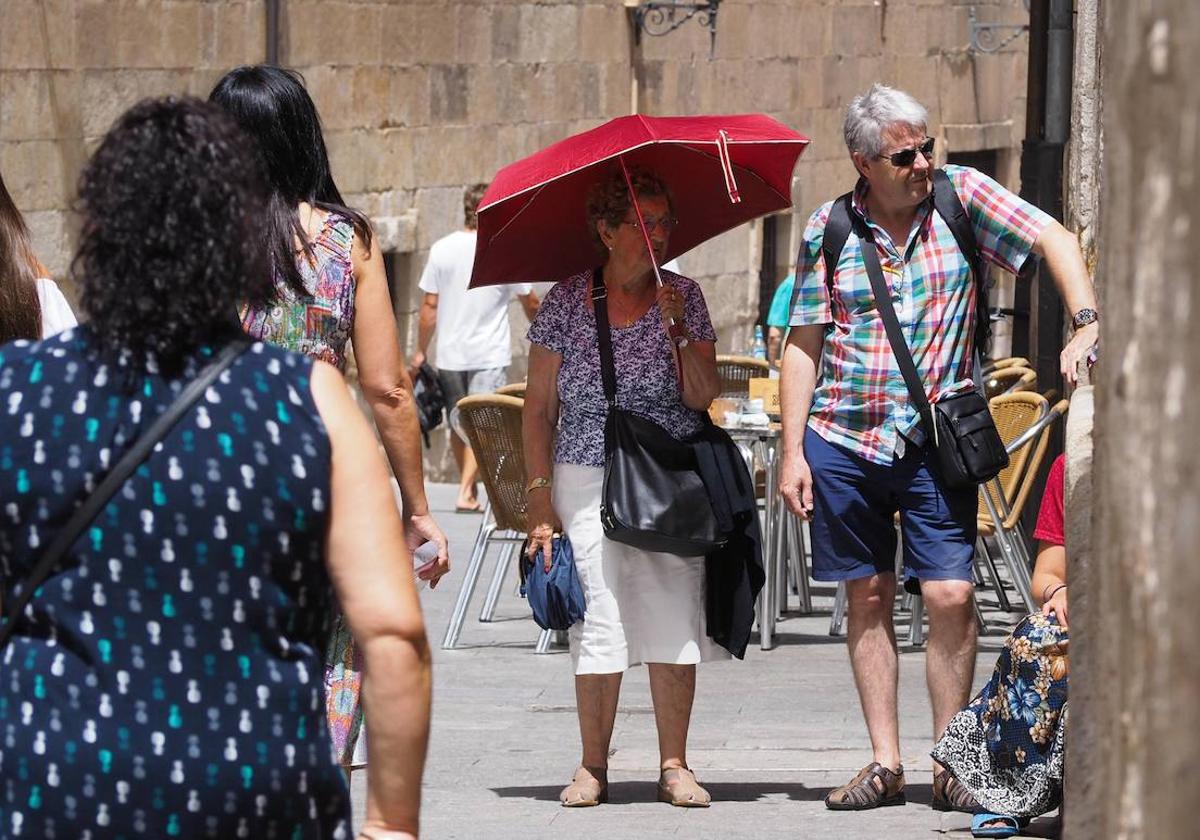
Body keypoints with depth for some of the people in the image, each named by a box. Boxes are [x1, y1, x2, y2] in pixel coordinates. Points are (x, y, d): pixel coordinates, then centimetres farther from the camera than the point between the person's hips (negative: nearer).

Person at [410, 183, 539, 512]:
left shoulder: (442, 250, -1)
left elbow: (430, 306, 0)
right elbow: (530, 303, 7)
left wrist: (421, 350, 9)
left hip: (450, 353, 3)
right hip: (490, 355, -3)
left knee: (459, 422, 16)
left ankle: (468, 484, 28)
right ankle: (466, 491, -16)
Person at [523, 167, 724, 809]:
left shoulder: (682, 297, 6)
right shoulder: (566, 301, 2)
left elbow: (703, 398, -2)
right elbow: (539, 407, 4)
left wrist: (678, 330, -15)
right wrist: (540, 495, -2)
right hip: (588, 479, -1)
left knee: (675, 614, -6)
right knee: (600, 617, -8)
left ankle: (674, 766, 2)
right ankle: (592, 767, 2)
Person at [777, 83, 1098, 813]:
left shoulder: (961, 193, -2)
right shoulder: (829, 229, 1)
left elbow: (1052, 238, -8)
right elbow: (804, 343, 5)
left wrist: (1087, 325, -24)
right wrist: (793, 451, 1)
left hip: (936, 439, -1)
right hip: (843, 439, 1)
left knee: (951, 594, -9)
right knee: (869, 598, 6)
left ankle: (950, 765, 0)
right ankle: (886, 764, 12)